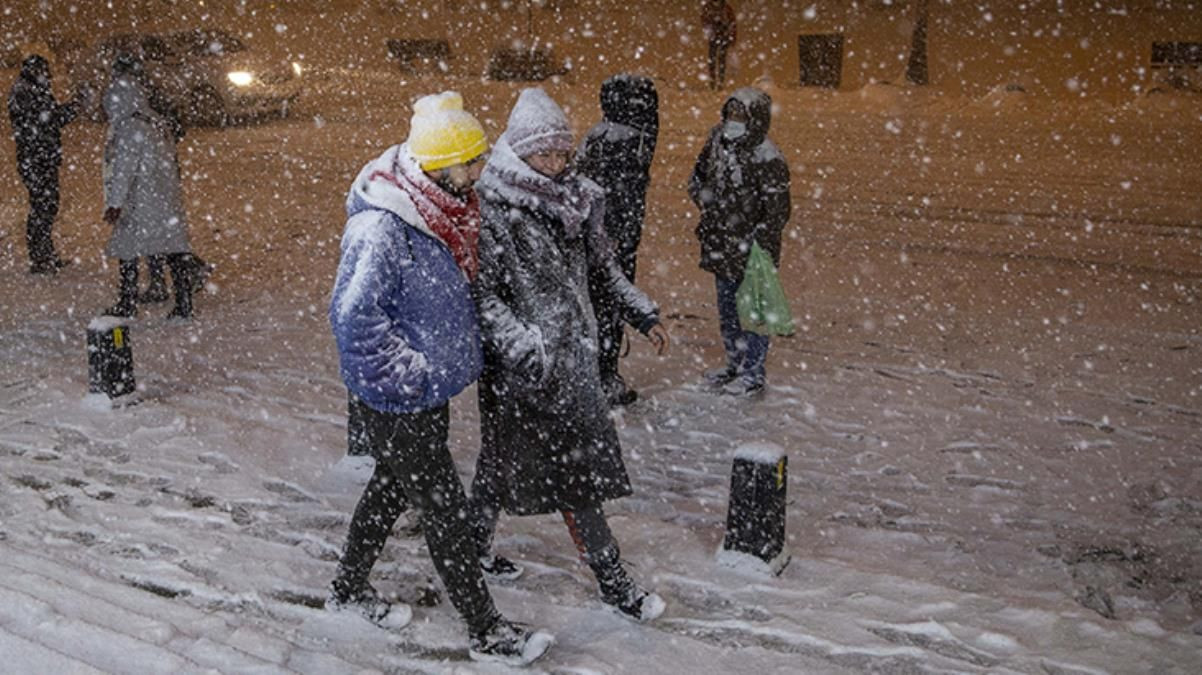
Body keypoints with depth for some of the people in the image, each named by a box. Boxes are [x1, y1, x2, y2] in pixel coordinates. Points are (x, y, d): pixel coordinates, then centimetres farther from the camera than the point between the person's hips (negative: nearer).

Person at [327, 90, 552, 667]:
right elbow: (353, 316, -28)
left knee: (394, 486, 23)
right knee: (443, 508, 1)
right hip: (395, 401, -9)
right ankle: (487, 632, 15)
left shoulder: (438, 209, 3)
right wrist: (409, 374, -22)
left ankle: (349, 586, 44)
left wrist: (451, 355, 15)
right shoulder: (380, 227, -26)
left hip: (429, 387, 9)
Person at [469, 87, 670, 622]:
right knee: (576, 466, -2)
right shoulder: (491, 207, -16)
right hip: (526, 364, -7)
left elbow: (601, 263, 18)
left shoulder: (576, 196, 6)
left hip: (573, 351, 7)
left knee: (503, 454, 20)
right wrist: (524, 348, -28)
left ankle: (475, 546, 37)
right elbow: (482, 293, -18)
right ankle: (612, 581, 9)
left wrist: (642, 312, 17)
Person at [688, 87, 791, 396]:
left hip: (752, 253, -8)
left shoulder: (767, 159, -21)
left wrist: (753, 246, -19)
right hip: (722, 248, 8)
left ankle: (753, 374, 20)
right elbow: (698, 175, 19)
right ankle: (735, 364, 38)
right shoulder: (718, 141, 1)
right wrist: (702, 194, 2)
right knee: (727, 310, 21)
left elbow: (777, 213, -18)